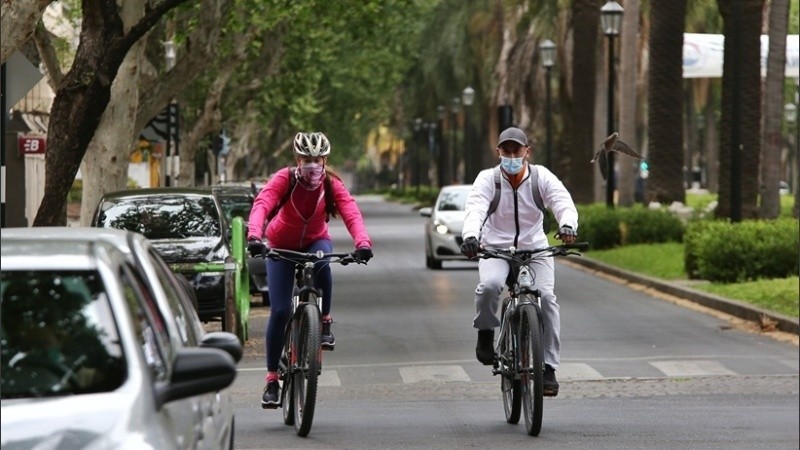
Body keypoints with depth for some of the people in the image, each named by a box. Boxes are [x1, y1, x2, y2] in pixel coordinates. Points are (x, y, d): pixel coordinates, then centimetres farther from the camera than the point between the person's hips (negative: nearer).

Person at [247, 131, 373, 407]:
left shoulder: (332, 184, -19)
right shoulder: (284, 179, -23)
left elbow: (351, 213, -32)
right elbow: (262, 204, -39)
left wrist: (363, 243, -52)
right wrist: (254, 236, -58)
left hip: (315, 242, 1)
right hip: (281, 246, -1)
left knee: (322, 262, -37)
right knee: (280, 311, -12)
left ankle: (324, 322, -15)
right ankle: (272, 378, 0)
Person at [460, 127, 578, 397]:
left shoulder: (541, 177, -5)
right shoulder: (487, 179, -8)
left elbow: (563, 202, -20)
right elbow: (475, 209, -24)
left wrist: (568, 225, -44)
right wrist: (470, 236, -46)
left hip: (535, 249, 1)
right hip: (495, 248, -1)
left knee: (546, 296, -21)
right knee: (490, 285, -32)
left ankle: (548, 367, -14)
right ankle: (485, 335, -5)